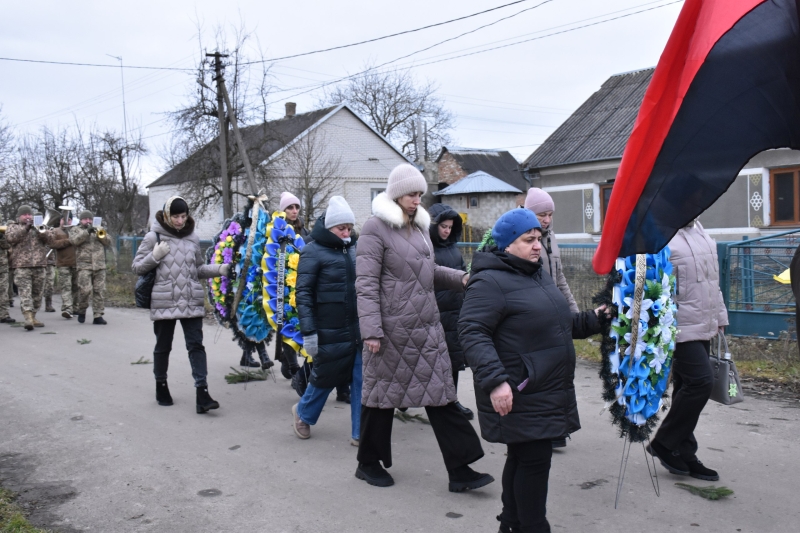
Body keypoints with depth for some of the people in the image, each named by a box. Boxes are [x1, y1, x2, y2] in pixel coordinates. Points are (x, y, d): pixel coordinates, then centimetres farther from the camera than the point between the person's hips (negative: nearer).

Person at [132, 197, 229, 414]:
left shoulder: (192, 238, 8)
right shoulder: (154, 236, -2)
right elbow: (137, 267, 1)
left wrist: (220, 269, 0)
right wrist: (155, 256, -15)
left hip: (191, 302, 2)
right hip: (164, 302, -2)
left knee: (196, 344, -6)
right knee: (163, 346, 11)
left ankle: (202, 393, -9)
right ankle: (161, 386, 32)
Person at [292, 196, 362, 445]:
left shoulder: (353, 249, 10)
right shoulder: (313, 252, -7)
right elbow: (303, 294, -10)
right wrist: (308, 332, -16)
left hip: (358, 328, 5)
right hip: (329, 330, -5)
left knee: (361, 381, 2)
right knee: (325, 378, 10)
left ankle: (360, 434, 14)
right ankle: (303, 413, 39)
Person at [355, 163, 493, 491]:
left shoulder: (419, 227, 14)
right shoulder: (376, 229, -10)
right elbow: (366, 284, -15)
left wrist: (460, 279, 8)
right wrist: (371, 330, -20)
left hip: (427, 328, 7)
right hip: (392, 330, -7)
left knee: (442, 395, 5)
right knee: (382, 394, 8)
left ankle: (460, 469, 9)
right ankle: (369, 463, 27)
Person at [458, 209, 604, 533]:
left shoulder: (539, 276, 17)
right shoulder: (490, 282, -14)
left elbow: (557, 323, 29)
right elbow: (472, 333, -22)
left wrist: (593, 320, 14)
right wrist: (494, 380, -31)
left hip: (546, 393, 9)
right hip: (517, 396, -9)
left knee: (523, 458, 16)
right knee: (533, 460, -6)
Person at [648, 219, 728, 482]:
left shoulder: (702, 234, 15)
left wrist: (720, 317, 19)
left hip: (704, 328, 9)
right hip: (681, 329, -9)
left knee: (688, 388, 11)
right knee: (701, 382, -13)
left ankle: (684, 455, 19)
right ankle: (663, 443, 4)